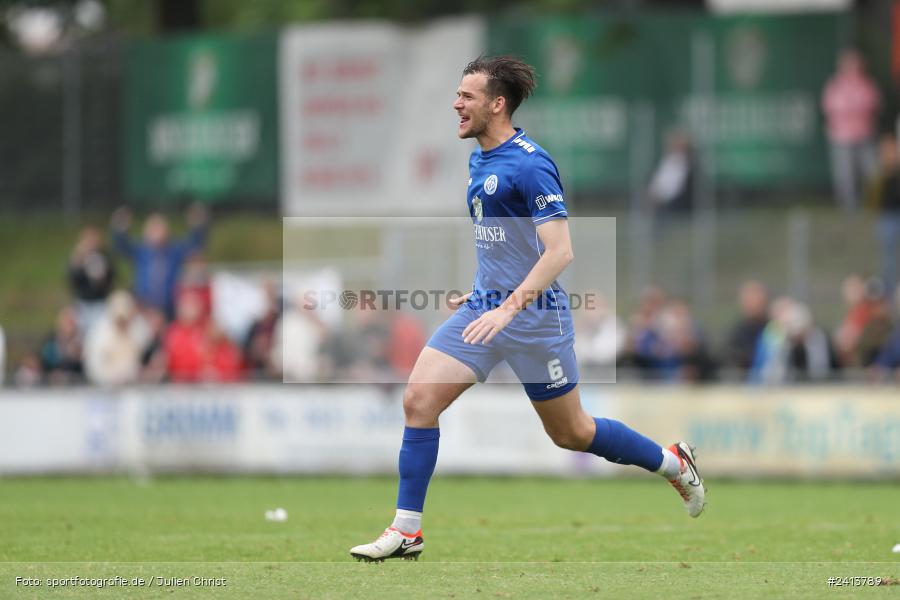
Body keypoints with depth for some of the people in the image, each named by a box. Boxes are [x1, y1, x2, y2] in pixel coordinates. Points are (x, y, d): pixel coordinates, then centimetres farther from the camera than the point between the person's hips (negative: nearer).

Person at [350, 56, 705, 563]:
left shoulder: (530, 165, -18)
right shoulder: (479, 161, 10)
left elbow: (560, 251, -24)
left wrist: (509, 307, -30)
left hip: (532, 314, -8)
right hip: (485, 306, 8)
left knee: (571, 432, 7)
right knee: (419, 398, -8)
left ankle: (674, 463, 30)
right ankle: (406, 532, -3)